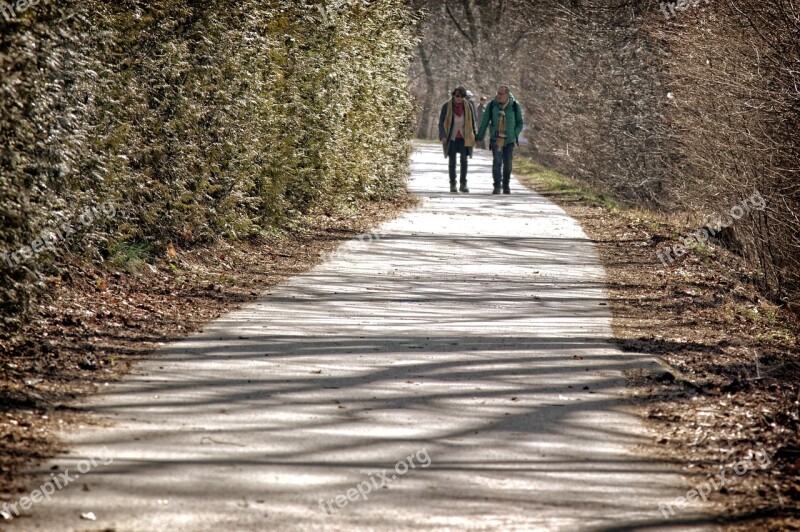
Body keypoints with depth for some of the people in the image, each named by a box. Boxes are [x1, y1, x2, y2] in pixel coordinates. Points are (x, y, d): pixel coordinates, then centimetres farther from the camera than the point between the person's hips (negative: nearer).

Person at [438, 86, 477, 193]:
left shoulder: (468, 106, -2)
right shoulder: (446, 106, -8)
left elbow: (472, 122, 8)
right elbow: (441, 123, -7)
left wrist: (473, 137, 10)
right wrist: (443, 136, -19)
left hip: (464, 138, 1)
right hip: (451, 138, -1)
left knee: (464, 160, -8)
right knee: (452, 161, 2)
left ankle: (463, 184, -4)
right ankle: (452, 184, 10)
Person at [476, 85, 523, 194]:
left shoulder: (515, 106, -5)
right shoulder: (492, 105, -5)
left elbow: (520, 123, 5)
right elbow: (484, 122, 3)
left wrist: (514, 135, -10)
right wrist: (479, 138, 3)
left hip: (509, 140, 1)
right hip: (495, 139, -1)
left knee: (507, 164, 6)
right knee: (497, 161, -16)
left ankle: (506, 186, 23)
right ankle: (497, 186, -14)